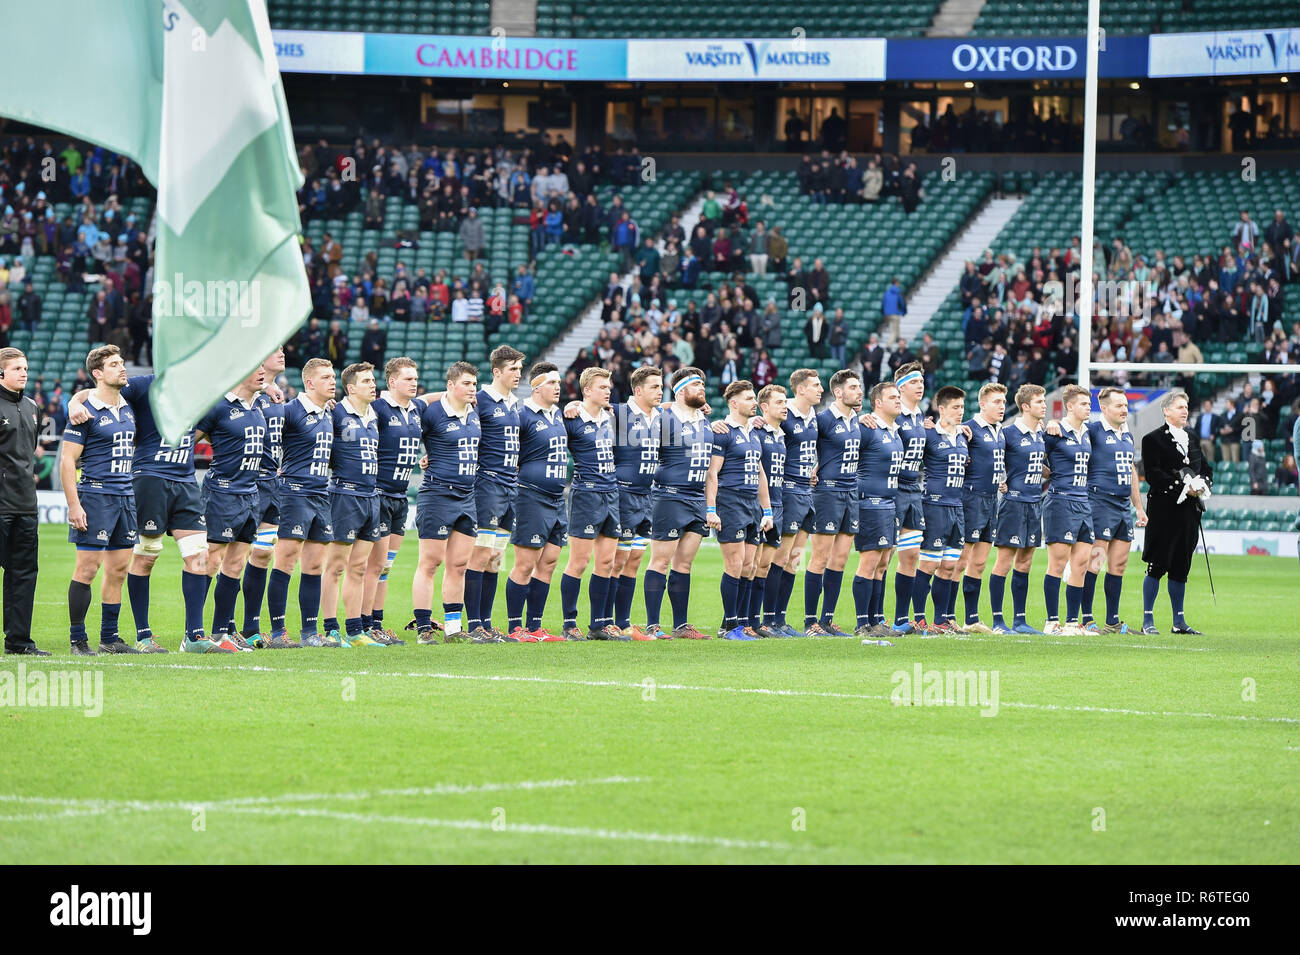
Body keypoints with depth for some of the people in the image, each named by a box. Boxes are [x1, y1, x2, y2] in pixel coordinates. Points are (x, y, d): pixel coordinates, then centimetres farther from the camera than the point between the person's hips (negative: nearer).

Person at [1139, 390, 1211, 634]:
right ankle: (1147, 620, 0)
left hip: (1189, 511, 6)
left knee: (1181, 567, 10)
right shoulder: (1153, 439, -4)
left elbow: (1207, 469, 19)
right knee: (1157, 566, -4)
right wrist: (1183, 488, -18)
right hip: (1164, 510, -6)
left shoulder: (1192, 439, 17)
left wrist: (1202, 486, -3)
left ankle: (1179, 621, 15)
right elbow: (1153, 474, -13)